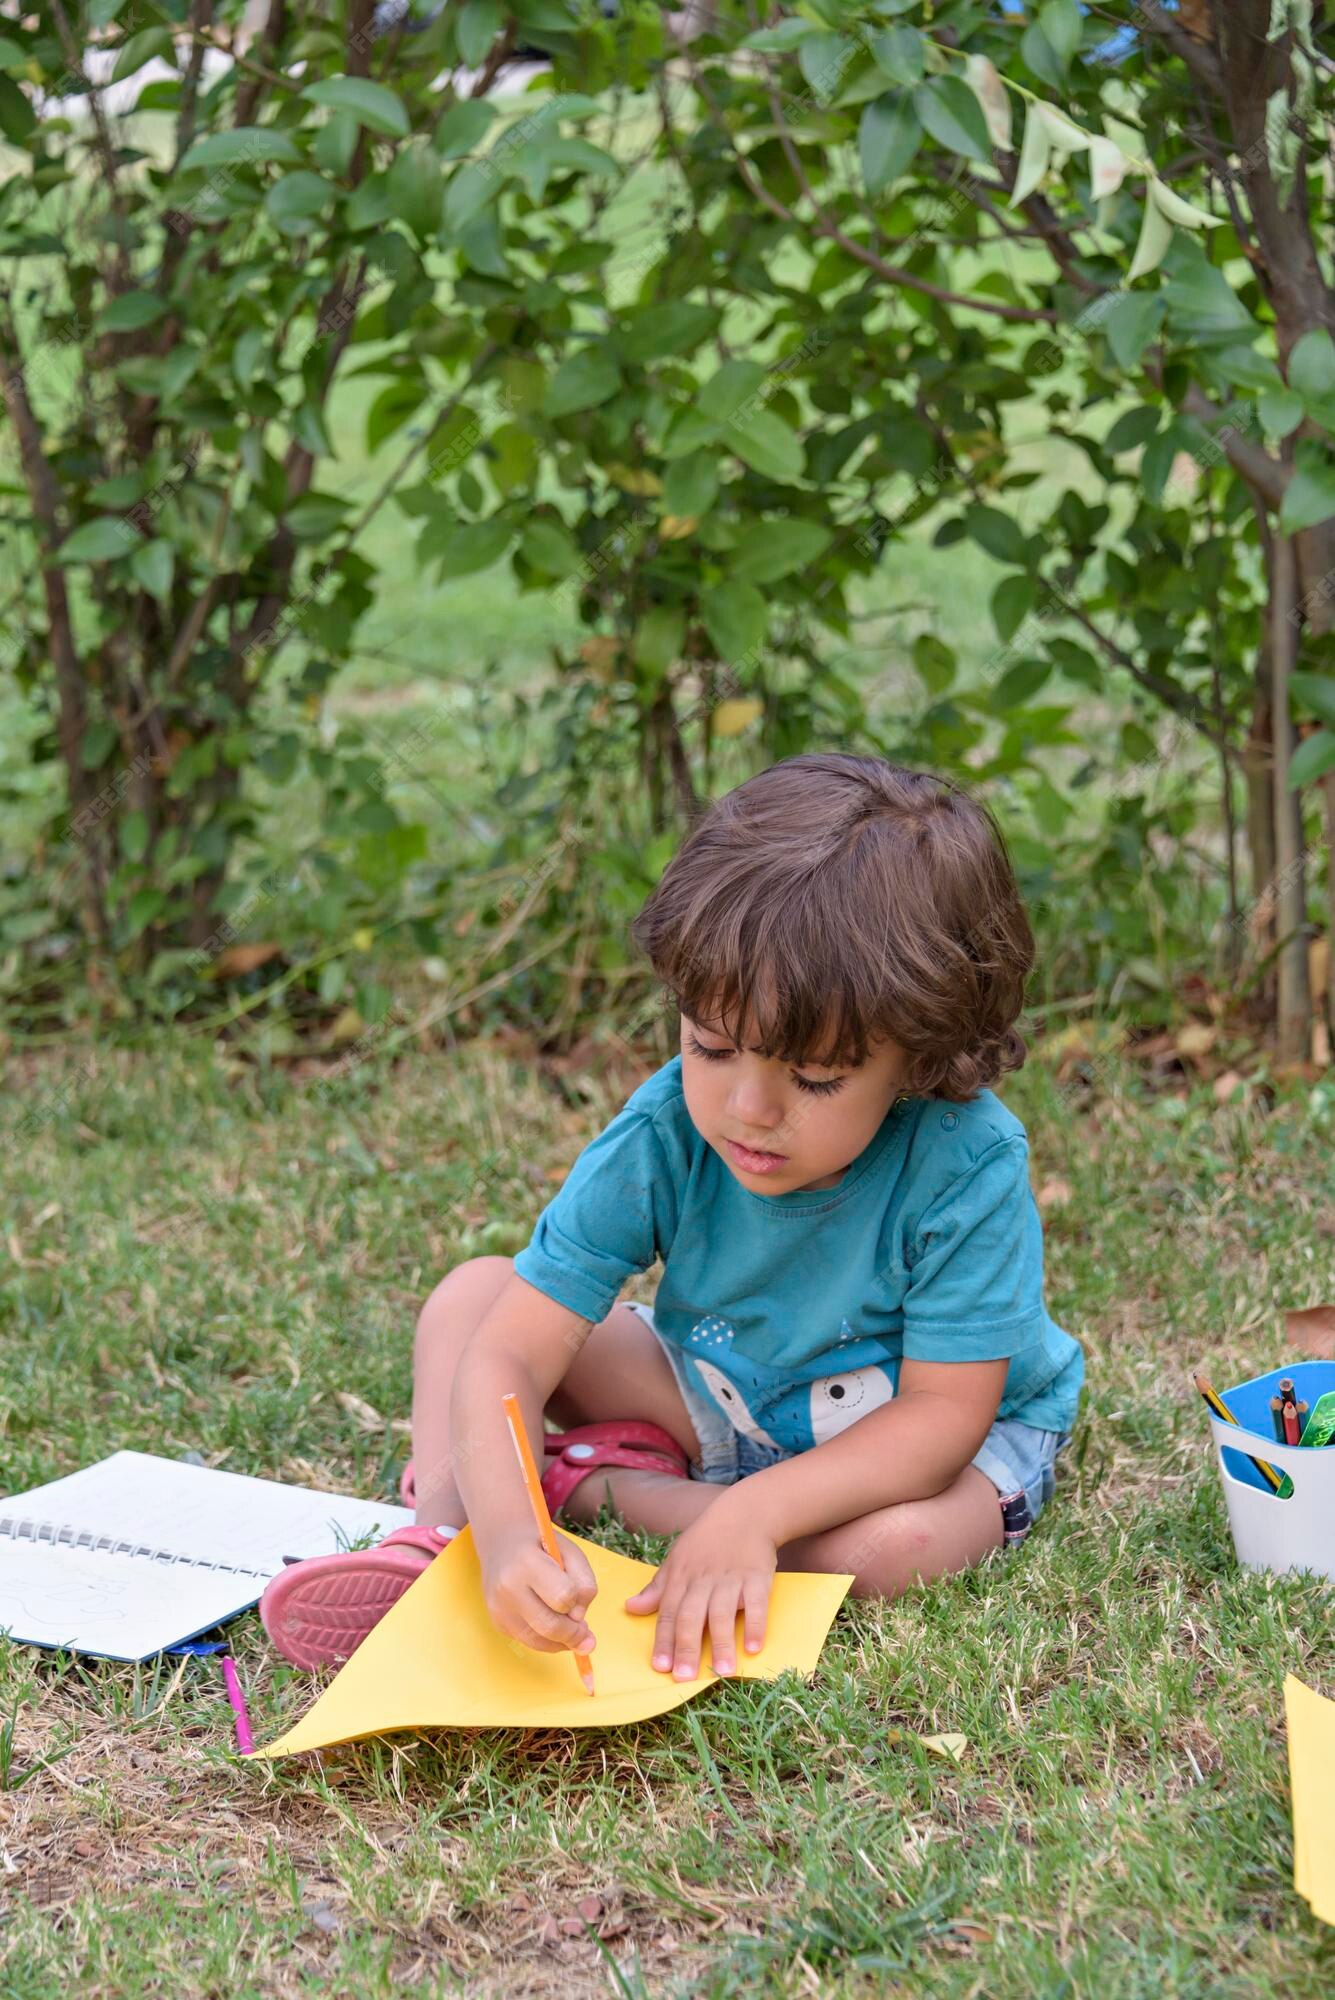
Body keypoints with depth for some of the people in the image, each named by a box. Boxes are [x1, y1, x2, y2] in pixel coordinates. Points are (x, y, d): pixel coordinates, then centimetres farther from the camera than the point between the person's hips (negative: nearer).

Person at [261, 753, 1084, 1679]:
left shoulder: (969, 1167, -34)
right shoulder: (661, 1138, -26)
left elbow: (944, 1412, -29)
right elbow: (507, 1359, -30)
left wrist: (753, 1512, -42)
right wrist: (504, 1531, -50)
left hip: (947, 1430, -3)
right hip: (725, 1399, 3)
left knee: (893, 1544, -38)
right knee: (475, 1292, -8)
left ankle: (601, 1485, -17)